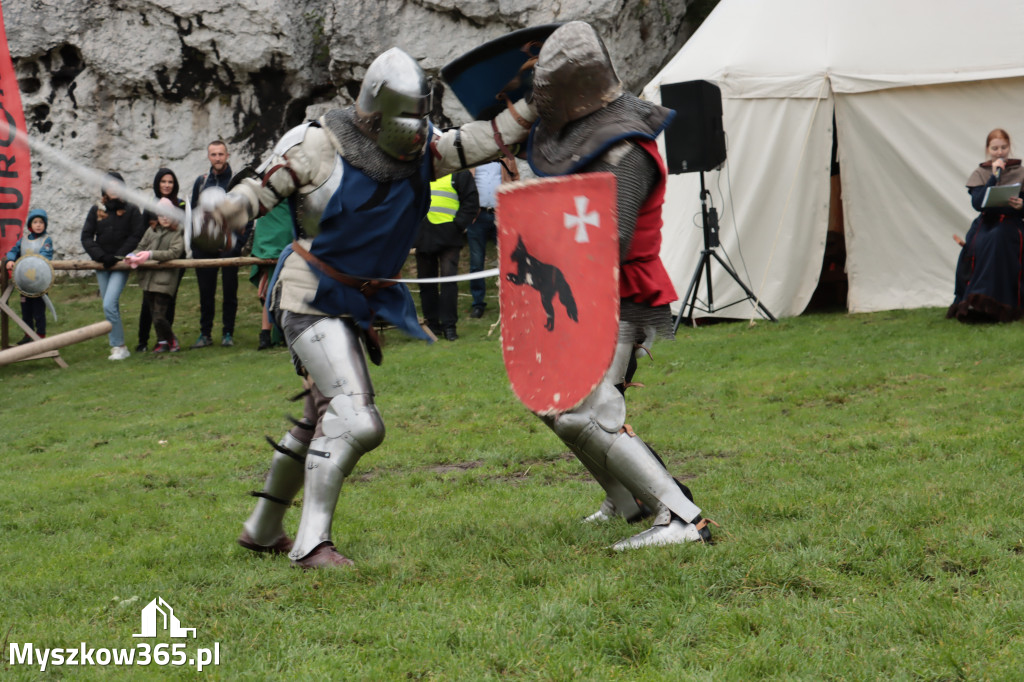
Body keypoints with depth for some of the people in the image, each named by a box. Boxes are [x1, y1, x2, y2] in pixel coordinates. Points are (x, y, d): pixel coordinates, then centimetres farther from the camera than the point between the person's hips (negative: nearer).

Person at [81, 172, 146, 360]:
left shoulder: (132, 210, -1)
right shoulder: (96, 210, 6)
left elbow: (137, 236, -5)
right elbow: (86, 237, 3)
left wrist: (117, 256, -10)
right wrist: (101, 256, -9)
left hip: (121, 266, -4)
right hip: (102, 267, 4)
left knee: (109, 305, -17)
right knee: (110, 308, 8)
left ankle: (119, 347, -9)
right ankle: (116, 346, 16)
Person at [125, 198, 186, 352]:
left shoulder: (177, 233, -3)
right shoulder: (151, 231, 13)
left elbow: (174, 252, -14)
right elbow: (141, 246, 11)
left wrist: (151, 254, -22)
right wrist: (134, 256, -12)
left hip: (165, 280, -5)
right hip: (148, 278, 5)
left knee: (159, 317, -10)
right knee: (154, 314, 11)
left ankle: (172, 340, 13)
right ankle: (162, 342, 26)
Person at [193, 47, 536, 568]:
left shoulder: (421, 150, 0)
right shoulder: (321, 145, -17)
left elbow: (486, 139, 0)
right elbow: (256, 191, -18)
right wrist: (219, 210, -38)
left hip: (355, 305, 9)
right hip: (311, 300, -8)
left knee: (325, 418, 21)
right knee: (355, 420, -22)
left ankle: (263, 529, 38)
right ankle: (311, 542, -18)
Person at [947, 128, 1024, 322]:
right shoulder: (980, 173, 10)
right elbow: (977, 203, -8)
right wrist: (994, 177, -11)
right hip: (986, 222, 1)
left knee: (997, 239, -35)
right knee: (976, 244, -32)